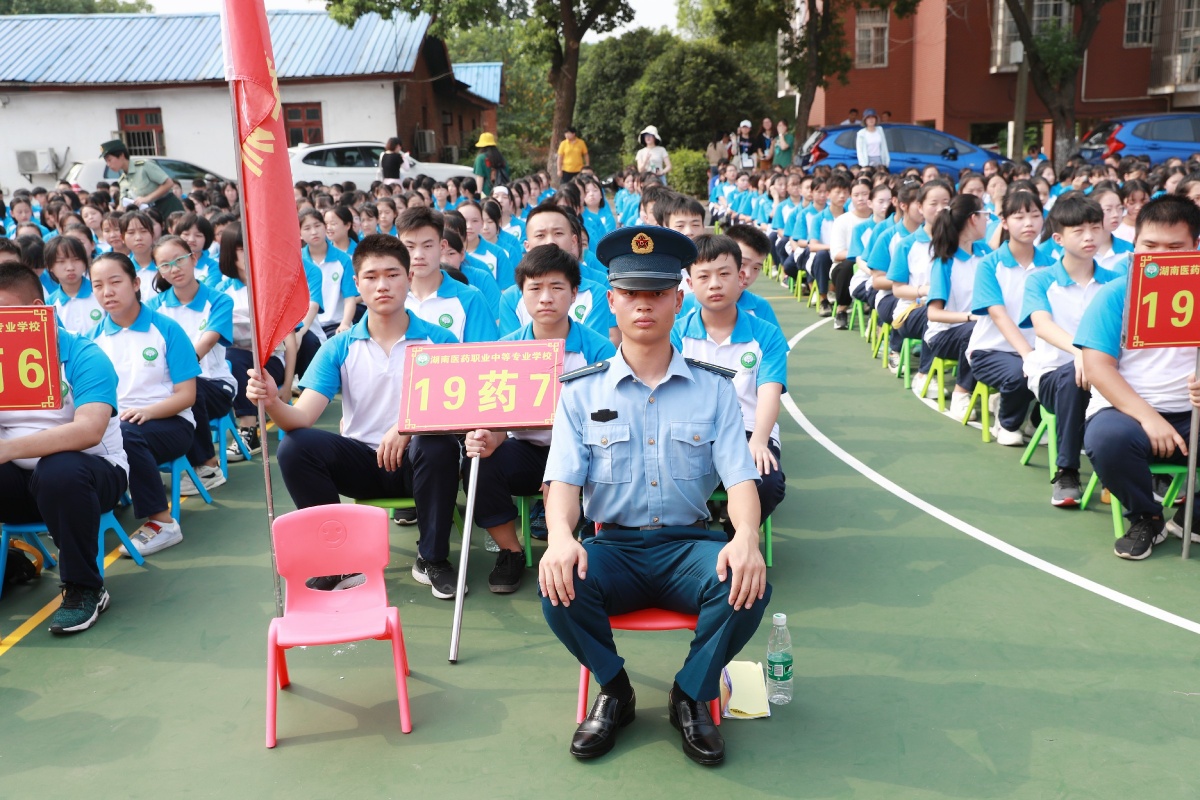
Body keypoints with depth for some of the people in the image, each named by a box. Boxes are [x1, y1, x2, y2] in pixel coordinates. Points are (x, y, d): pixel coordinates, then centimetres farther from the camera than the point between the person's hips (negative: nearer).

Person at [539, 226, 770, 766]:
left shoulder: (714, 388, 6)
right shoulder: (581, 391, 5)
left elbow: (740, 477, -3)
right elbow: (564, 479, -3)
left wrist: (746, 536, -25)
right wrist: (560, 536, -27)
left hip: (691, 541, 0)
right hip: (613, 544, 0)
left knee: (747, 585, -30)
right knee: (558, 588, -31)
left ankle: (691, 696, -1)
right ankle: (614, 690, 1)